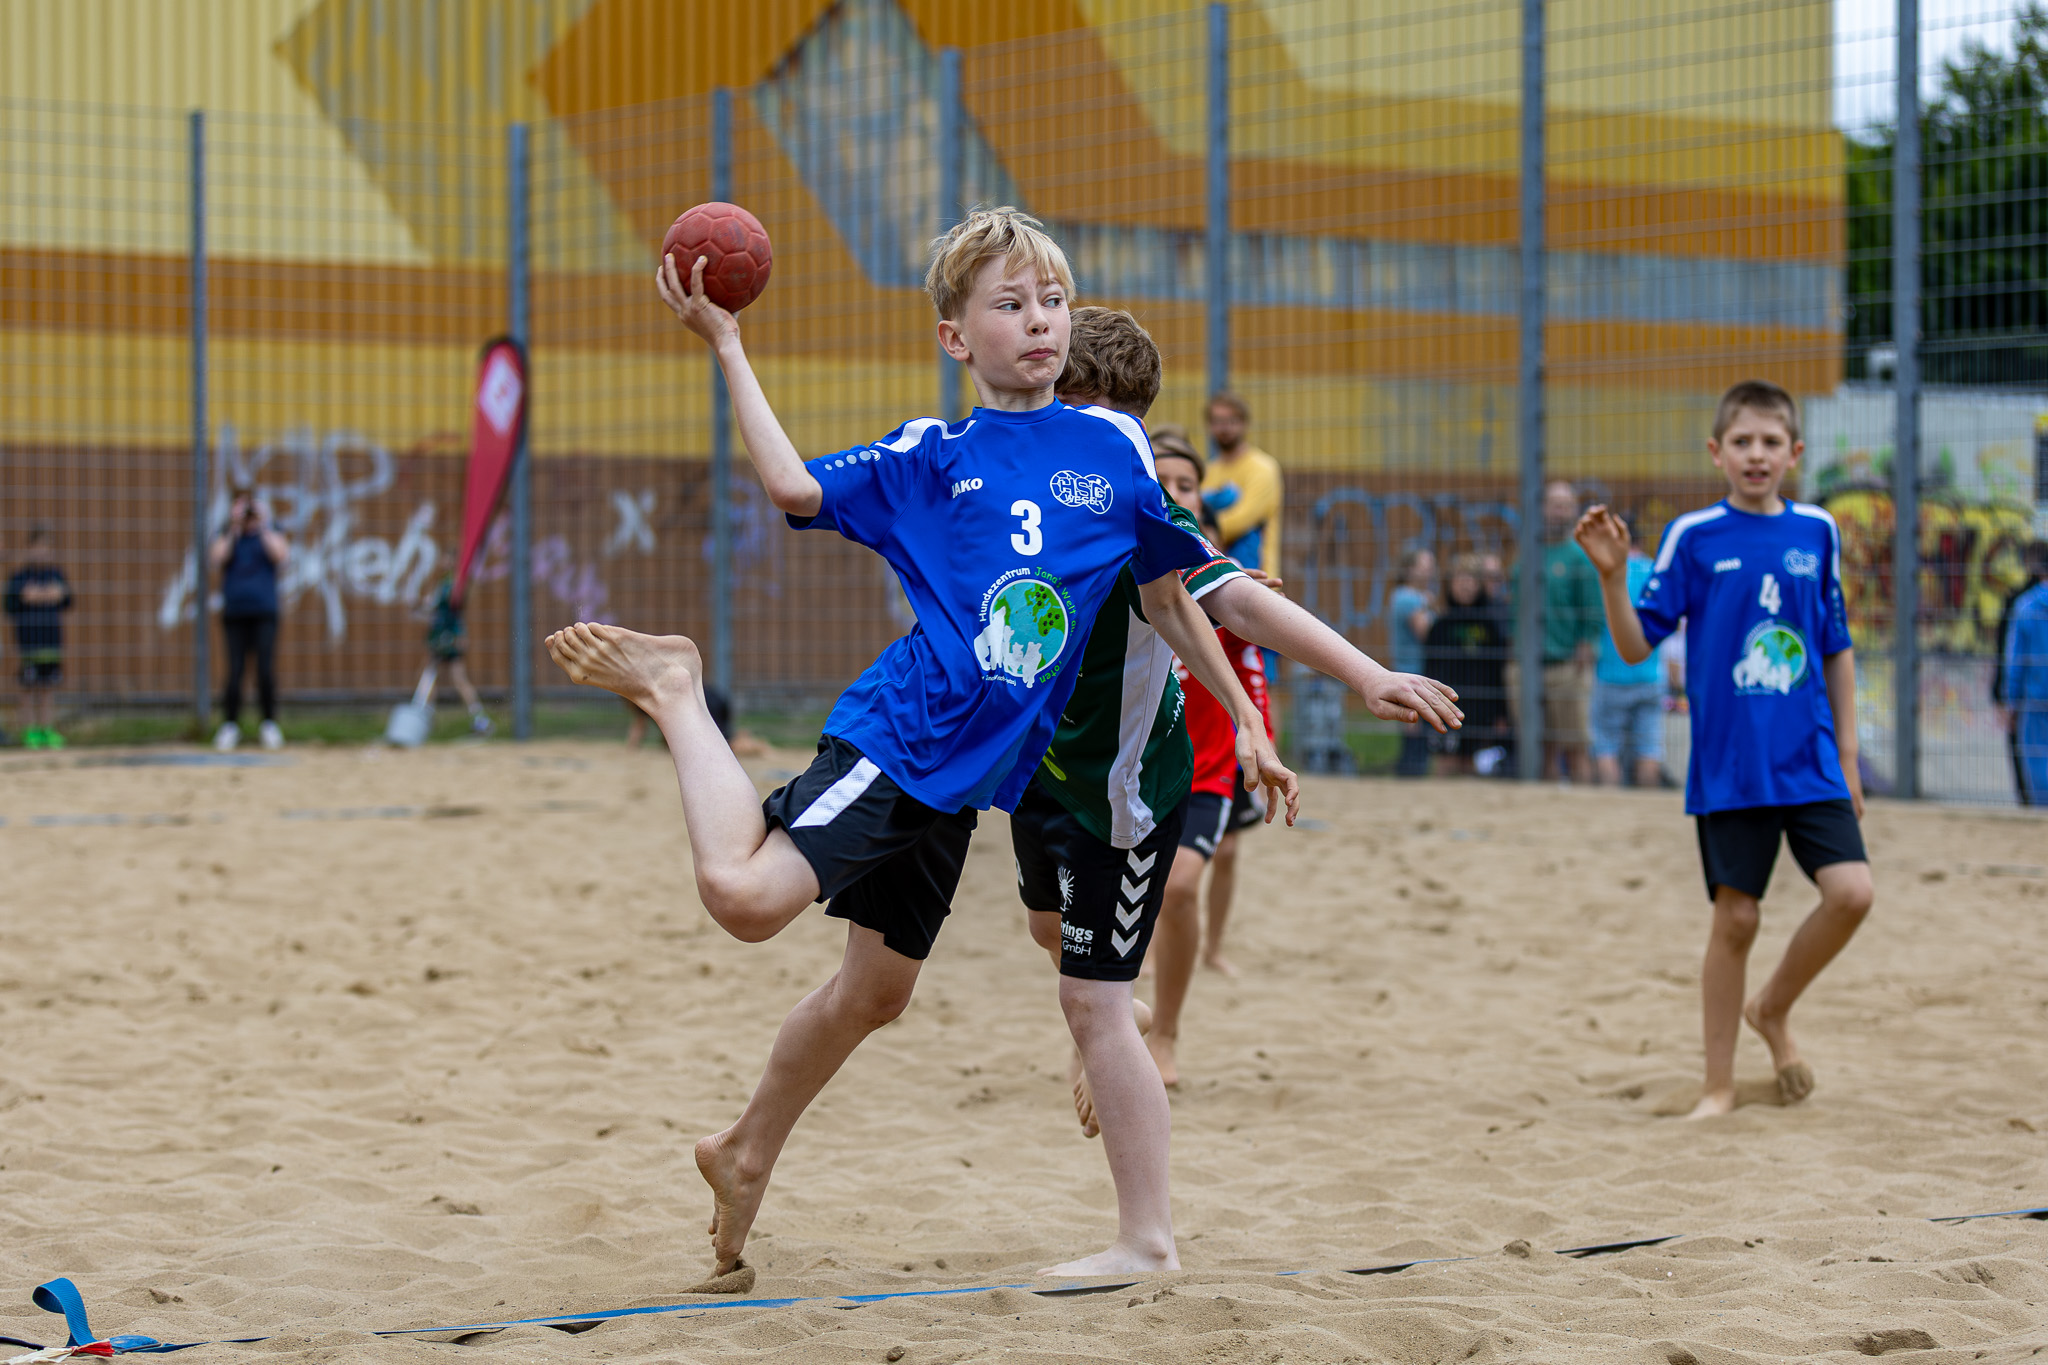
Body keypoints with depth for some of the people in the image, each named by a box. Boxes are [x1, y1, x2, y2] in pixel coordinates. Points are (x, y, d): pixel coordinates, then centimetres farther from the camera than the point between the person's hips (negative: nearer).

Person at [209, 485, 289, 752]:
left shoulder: (268, 533, 11)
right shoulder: (225, 535, 11)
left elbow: (281, 555, -8)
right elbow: (216, 560, -7)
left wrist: (263, 526, -7)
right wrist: (234, 529, -9)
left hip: (265, 612, 0)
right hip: (234, 614, 0)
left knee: (266, 670, -8)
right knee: (234, 671, -7)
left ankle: (269, 723, 3)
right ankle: (230, 725, 2)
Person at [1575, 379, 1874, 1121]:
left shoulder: (1816, 532, 6)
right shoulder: (1693, 536, -2)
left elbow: (1837, 649, 13)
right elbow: (1636, 645, -3)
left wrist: (1846, 754, 11)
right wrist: (1612, 575, -20)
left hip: (1810, 761, 2)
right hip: (1728, 768, -2)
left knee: (1851, 892, -12)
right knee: (1735, 918, 0)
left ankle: (1773, 1009, 16)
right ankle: (1720, 1087, 15)